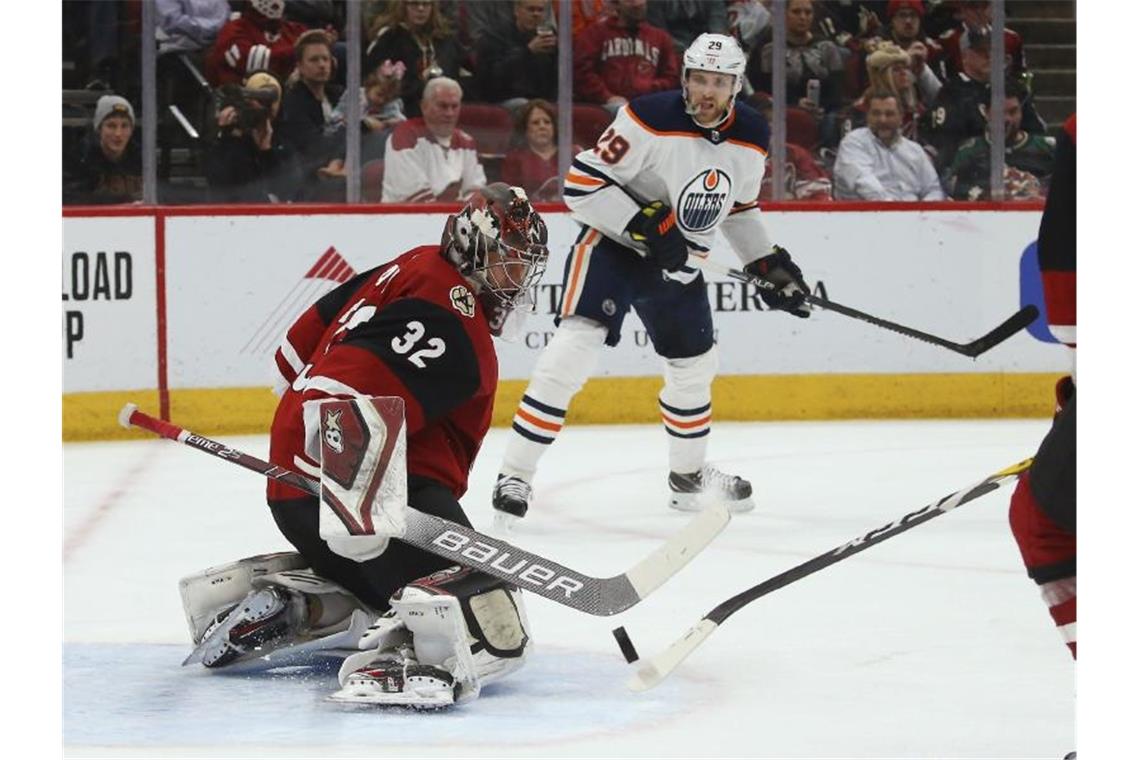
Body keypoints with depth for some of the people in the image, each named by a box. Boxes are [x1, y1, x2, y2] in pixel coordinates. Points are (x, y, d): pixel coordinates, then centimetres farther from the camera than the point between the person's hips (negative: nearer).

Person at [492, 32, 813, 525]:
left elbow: (739, 206, 16)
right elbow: (580, 183, -22)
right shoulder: (650, 120, -23)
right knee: (575, 347, -22)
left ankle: (688, 475, 42)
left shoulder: (751, 138, -3)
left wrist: (770, 263, 8)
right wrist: (646, 224, -28)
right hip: (612, 241, -7)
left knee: (694, 365, 18)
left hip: (678, 261, 7)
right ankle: (514, 478, -21)